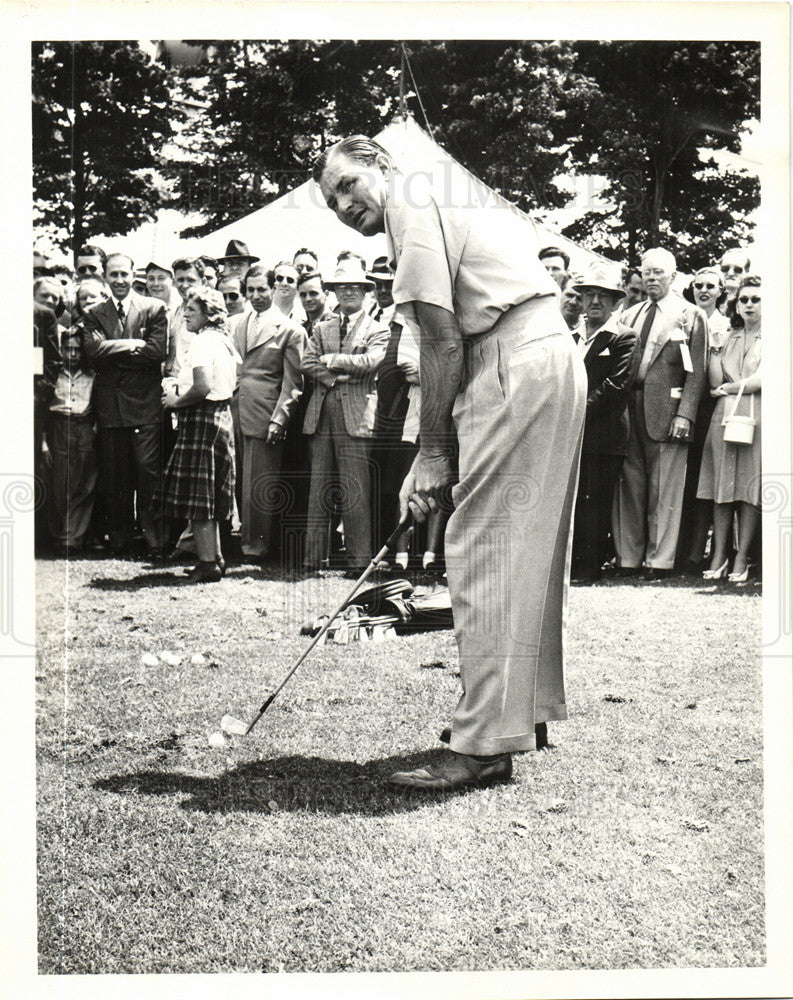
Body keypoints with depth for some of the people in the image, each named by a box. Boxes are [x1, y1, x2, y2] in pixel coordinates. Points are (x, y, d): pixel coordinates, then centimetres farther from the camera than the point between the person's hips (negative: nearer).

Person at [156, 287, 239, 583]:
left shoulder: (202, 341, -14)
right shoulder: (222, 340, 15)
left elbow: (203, 386, -26)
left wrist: (177, 400, -9)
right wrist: (181, 391, 16)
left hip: (201, 420, -10)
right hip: (221, 417, 10)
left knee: (197, 497, -5)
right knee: (208, 497, 15)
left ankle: (207, 563, -3)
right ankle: (215, 557, 20)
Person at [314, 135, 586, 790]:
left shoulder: (411, 202, -1)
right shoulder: (443, 207, 27)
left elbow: (443, 344, -9)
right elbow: (459, 341, 20)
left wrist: (432, 452, -5)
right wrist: (438, 454, 14)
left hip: (517, 367, -10)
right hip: (556, 361, 10)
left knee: (481, 550, -10)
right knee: (528, 545, 15)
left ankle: (485, 747, -9)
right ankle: (530, 710, 26)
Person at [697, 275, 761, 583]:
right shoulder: (729, 337, 17)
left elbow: (763, 379, -8)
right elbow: (715, 383, 7)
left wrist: (728, 389, 1)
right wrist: (714, 348, -1)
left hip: (757, 417, -3)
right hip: (724, 416, 4)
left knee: (750, 486, -4)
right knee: (721, 487, 0)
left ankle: (742, 557, -1)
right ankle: (719, 554, 4)